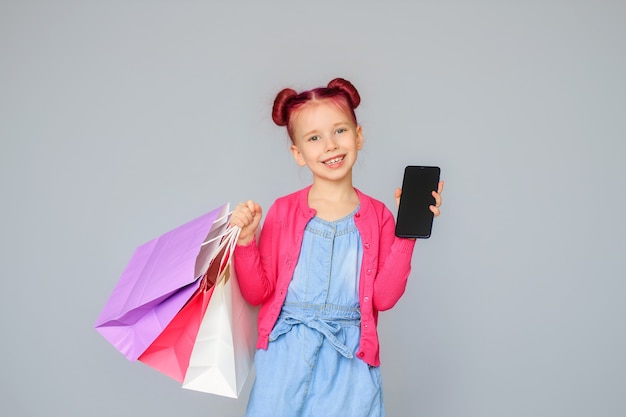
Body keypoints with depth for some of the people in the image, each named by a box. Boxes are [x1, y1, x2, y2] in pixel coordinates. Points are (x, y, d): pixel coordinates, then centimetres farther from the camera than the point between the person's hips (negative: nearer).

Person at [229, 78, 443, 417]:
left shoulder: (376, 216, 3)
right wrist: (245, 239, -13)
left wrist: (407, 229, -9)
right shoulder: (283, 211, 1)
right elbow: (257, 292, 1)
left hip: (349, 361, 0)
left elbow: (383, 297, -7)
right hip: (287, 356, 0)